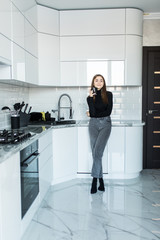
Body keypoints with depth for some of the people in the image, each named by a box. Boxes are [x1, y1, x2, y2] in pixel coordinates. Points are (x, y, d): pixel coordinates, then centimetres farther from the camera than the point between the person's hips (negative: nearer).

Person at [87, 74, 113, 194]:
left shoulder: (108, 95, 4)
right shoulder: (90, 97, 6)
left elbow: (108, 111, -3)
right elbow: (92, 112, -9)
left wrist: (93, 114, -2)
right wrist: (91, 97, -15)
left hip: (105, 124, -2)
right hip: (93, 124, 2)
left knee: (97, 150, -19)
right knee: (95, 152, 0)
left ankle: (95, 179, -11)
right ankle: (101, 181, 9)